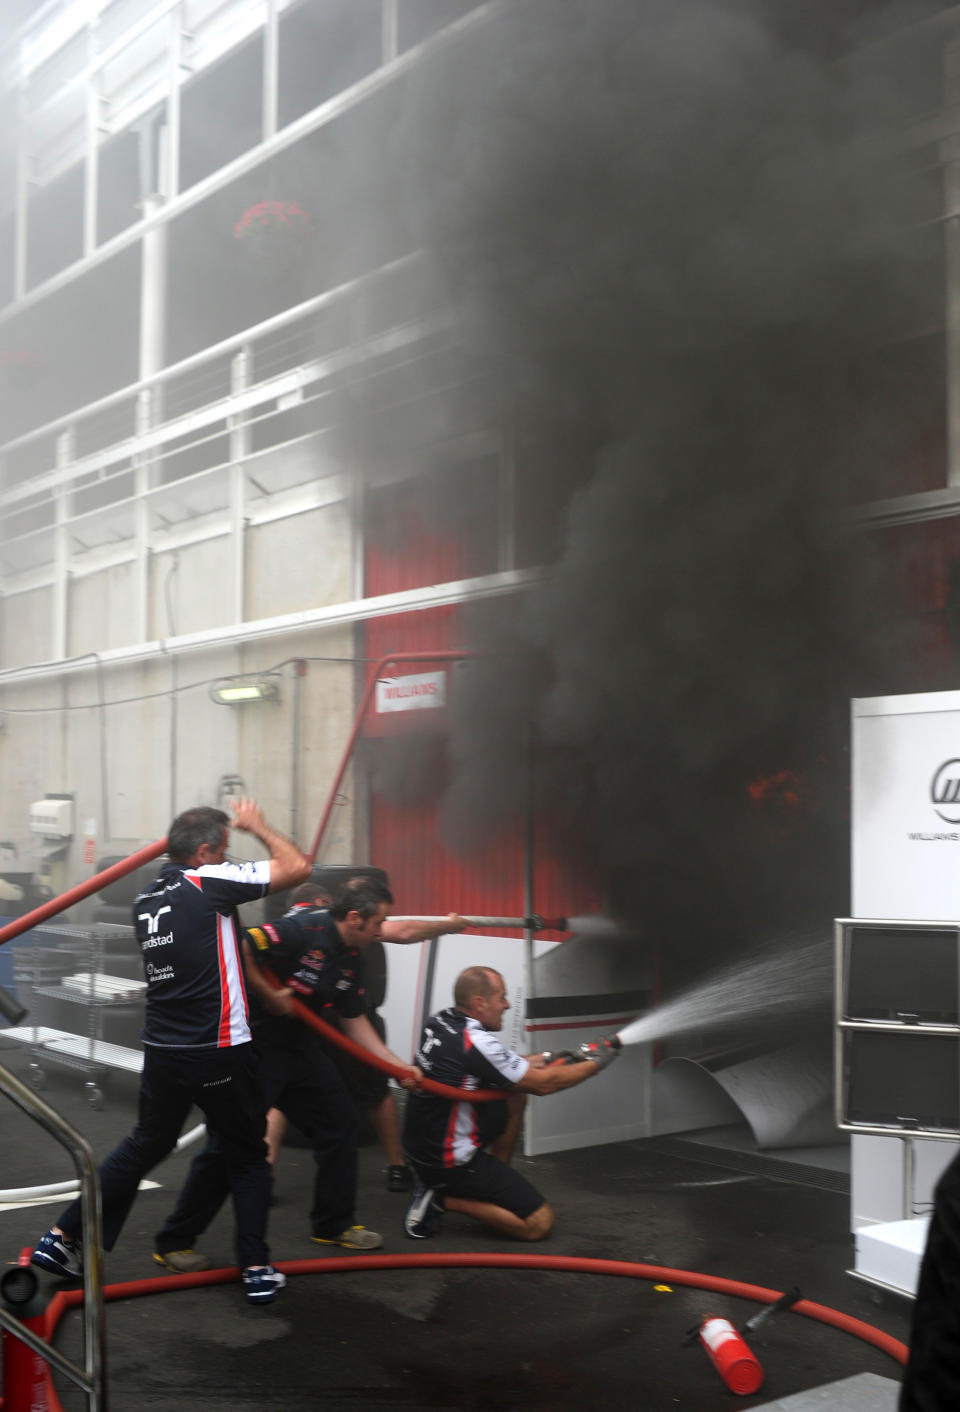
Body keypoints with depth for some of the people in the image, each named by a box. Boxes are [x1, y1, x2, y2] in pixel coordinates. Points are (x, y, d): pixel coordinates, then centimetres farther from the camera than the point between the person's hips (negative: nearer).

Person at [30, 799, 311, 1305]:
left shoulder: (146, 901, 11)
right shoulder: (209, 883, -13)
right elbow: (297, 867, -13)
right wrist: (258, 826, 2)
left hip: (162, 1050, 6)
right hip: (219, 1053, -6)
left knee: (144, 1145, 22)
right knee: (248, 1158, 11)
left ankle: (64, 1239, 22)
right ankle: (256, 1269, 11)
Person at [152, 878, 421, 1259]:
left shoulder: (352, 960, 6)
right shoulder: (303, 929, -22)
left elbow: (354, 1022, 14)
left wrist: (398, 1065, 10)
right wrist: (269, 996, -22)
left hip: (298, 1045, 9)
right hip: (254, 1045, -9)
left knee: (339, 1122, 12)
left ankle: (333, 1225, 29)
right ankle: (174, 1240, 9)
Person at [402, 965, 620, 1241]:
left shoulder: (438, 1022, 1)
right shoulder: (477, 1042, -25)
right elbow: (543, 1084, -14)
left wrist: (548, 1059, 13)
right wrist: (594, 1064, -1)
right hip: (452, 1163, -9)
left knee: (515, 1093, 17)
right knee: (540, 1223, -5)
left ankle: (496, 1184, 19)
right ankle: (443, 1199, -5)